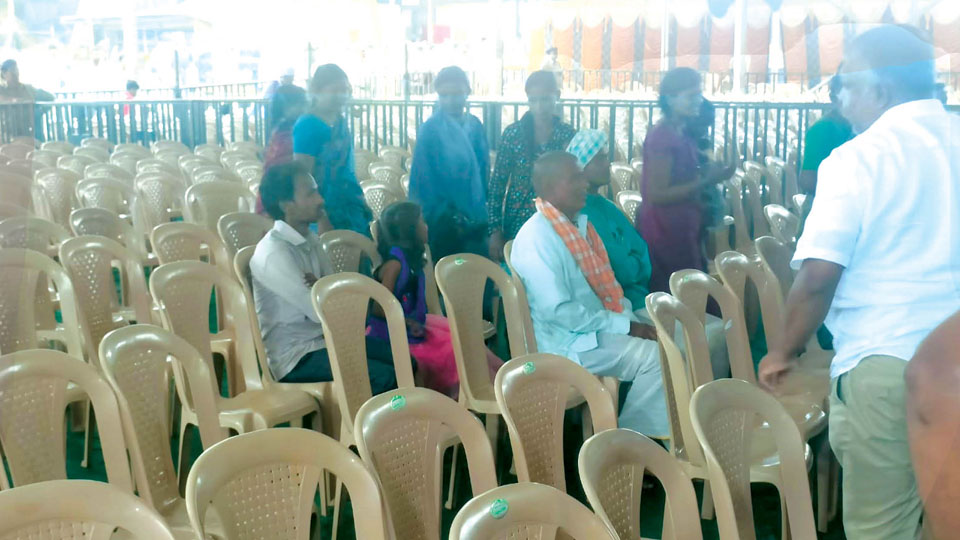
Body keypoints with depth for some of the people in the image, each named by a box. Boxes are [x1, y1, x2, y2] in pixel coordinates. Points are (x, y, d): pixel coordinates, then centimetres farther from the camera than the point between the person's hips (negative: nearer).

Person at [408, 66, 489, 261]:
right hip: (444, 223, -5)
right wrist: (446, 216, -9)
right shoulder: (430, 129, -9)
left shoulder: (474, 126, 5)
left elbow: (484, 167, 12)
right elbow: (424, 179, -8)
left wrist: (482, 208, 8)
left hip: (475, 219, 5)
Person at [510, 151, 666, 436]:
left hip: (602, 325, 9)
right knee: (657, 357, -21)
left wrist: (631, 319, -3)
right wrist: (623, 325, -20)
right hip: (568, 342, -9)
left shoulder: (580, 222, 10)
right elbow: (558, 311, -24)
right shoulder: (536, 237, -19)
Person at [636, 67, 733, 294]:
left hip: (683, 230, 9)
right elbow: (657, 194, -21)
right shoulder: (662, 137, -15)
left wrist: (708, 174, 5)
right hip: (665, 232, -9)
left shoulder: (684, 136, 12)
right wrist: (706, 181, -18)